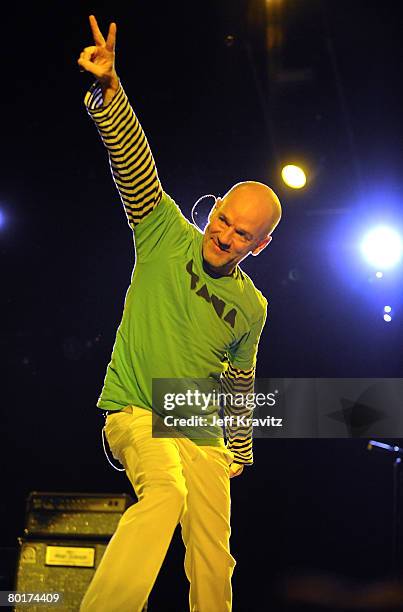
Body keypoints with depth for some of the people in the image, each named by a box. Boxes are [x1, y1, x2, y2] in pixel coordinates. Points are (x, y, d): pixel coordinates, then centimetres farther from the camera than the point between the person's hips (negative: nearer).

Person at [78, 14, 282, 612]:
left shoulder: (252, 307, 7)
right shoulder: (168, 236, -3)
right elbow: (134, 162, -17)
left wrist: (240, 452, 23)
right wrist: (109, 88, -31)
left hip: (202, 437, 5)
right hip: (136, 411, -4)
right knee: (165, 492, -34)